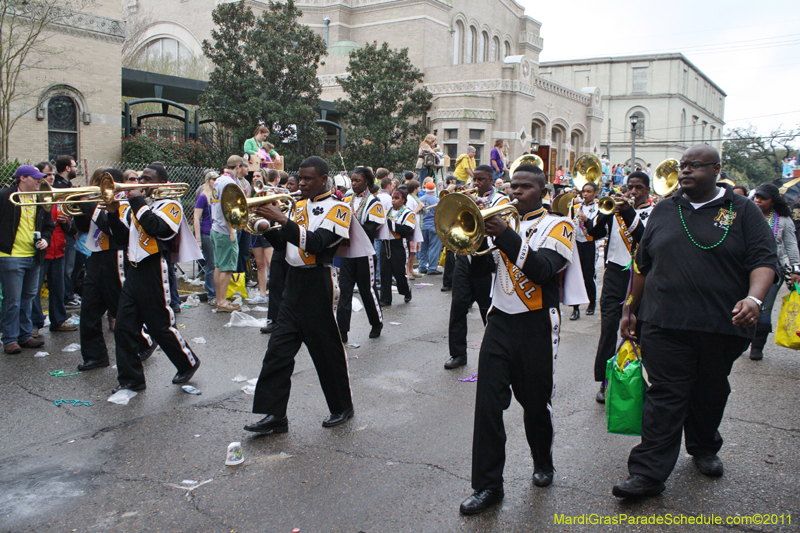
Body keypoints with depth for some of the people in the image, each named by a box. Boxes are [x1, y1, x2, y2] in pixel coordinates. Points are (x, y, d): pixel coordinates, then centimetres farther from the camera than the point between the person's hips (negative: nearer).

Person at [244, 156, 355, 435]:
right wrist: (267, 226, -1)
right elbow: (284, 243, 17)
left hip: (318, 284, -7)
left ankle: (342, 407, 23)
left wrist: (282, 220, -25)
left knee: (328, 350, 4)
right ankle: (274, 415, 8)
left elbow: (316, 244, -22)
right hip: (294, 283, 7)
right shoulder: (300, 205, 16)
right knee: (278, 350, 2)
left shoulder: (338, 208, -7)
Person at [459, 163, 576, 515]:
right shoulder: (502, 217, 13)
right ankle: (488, 485, 5)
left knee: (536, 403, 11)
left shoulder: (557, 225, -1)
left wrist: (505, 234, -27)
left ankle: (543, 462, 38)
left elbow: (542, 269, -19)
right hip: (500, 321, 3)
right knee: (487, 403, -3)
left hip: (536, 327, -3)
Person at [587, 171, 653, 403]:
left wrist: (628, 213, -23)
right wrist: (606, 212, -14)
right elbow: (594, 232, 1)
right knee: (608, 327, -4)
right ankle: (604, 381, 2)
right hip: (615, 274, 1)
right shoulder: (616, 208, 13)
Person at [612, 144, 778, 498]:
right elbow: (642, 264, 14)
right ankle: (648, 473, 0)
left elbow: (763, 260, -5)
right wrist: (631, 309, 12)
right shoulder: (664, 210, 10)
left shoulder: (742, 210, 3)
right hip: (664, 324, 1)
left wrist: (754, 299, -24)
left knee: (711, 394, 15)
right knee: (665, 395, -3)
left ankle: (704, 449, 40)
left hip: (722, 324, 0)